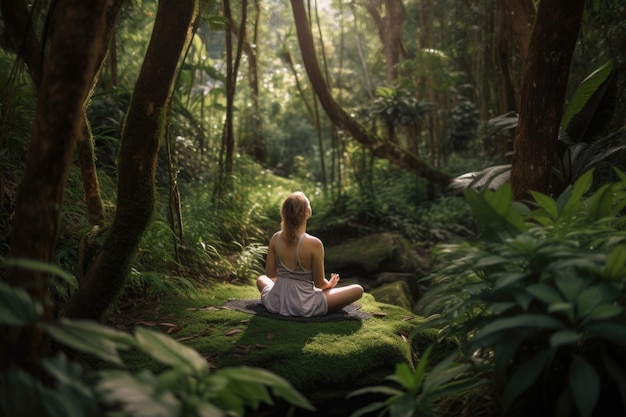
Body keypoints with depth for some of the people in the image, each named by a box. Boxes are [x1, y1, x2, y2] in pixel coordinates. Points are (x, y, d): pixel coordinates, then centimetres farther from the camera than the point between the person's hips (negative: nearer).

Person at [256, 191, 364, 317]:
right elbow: (319, 283, -11)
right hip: (302, 308, -4)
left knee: (261, 279, 38)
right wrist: (330, 284, 13)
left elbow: (270, 274, 2)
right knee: (357, 290, 6)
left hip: (275, 304, 4)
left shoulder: (275, 238, -7)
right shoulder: (314, 243, -21)